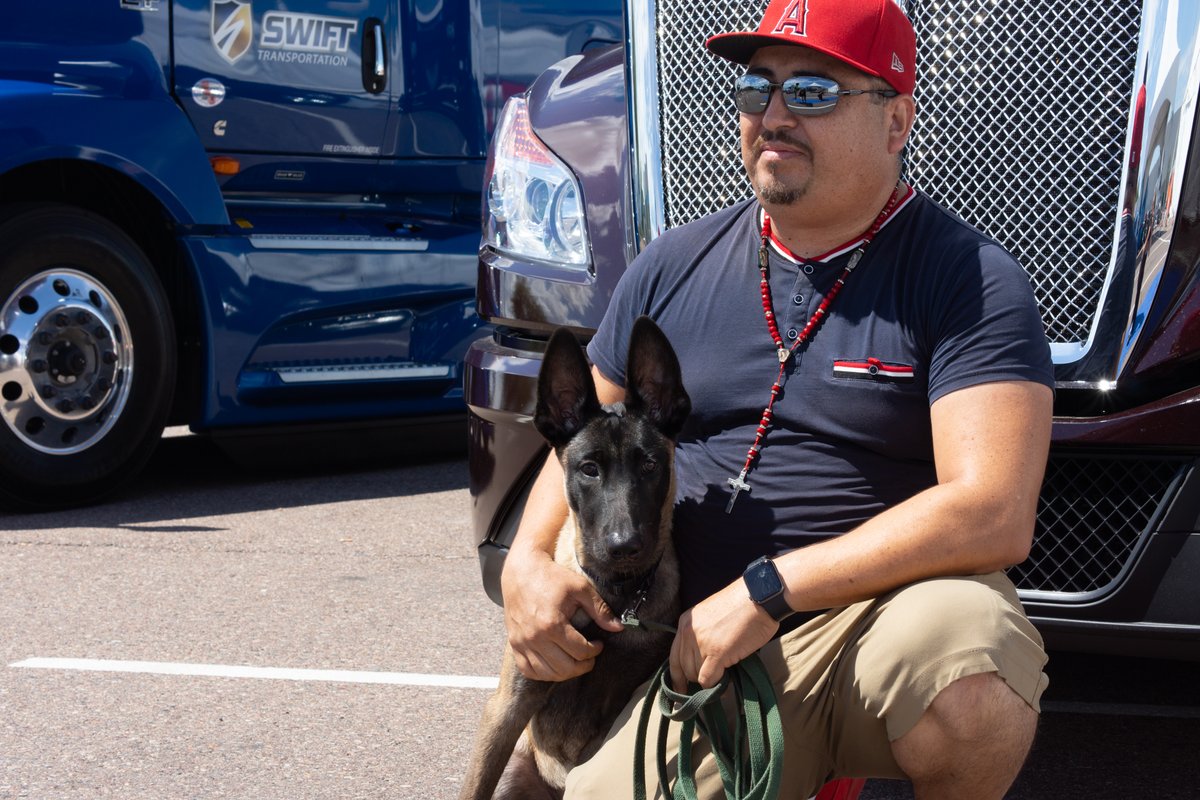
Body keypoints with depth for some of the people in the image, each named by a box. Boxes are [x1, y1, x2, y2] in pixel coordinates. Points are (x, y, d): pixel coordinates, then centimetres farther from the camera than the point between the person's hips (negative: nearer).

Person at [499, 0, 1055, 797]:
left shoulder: (972, 278, -6)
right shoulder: (673, 267, 11)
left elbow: (995, 514, -17)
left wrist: (767, 590, -20)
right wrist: (528, 557, -1)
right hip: (706, 652, 4)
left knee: (967, 688, -37)